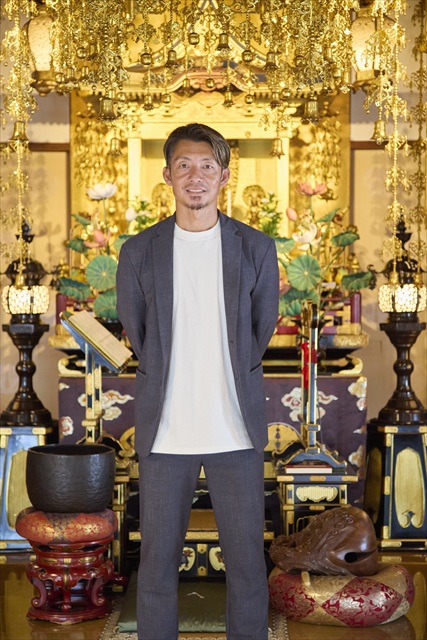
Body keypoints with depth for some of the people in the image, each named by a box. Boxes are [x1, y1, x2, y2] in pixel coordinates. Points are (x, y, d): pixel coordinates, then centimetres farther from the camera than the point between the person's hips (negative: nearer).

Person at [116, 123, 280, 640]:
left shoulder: (257, 249, 2)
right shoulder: (138, 252, 2)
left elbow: (262, 331, 11)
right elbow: (136, 335, 10)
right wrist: (166, 387, 10)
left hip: (236, 431, 0)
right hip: (165, 432, 0)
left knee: (246, 562, 5)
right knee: (157, 562, 6)